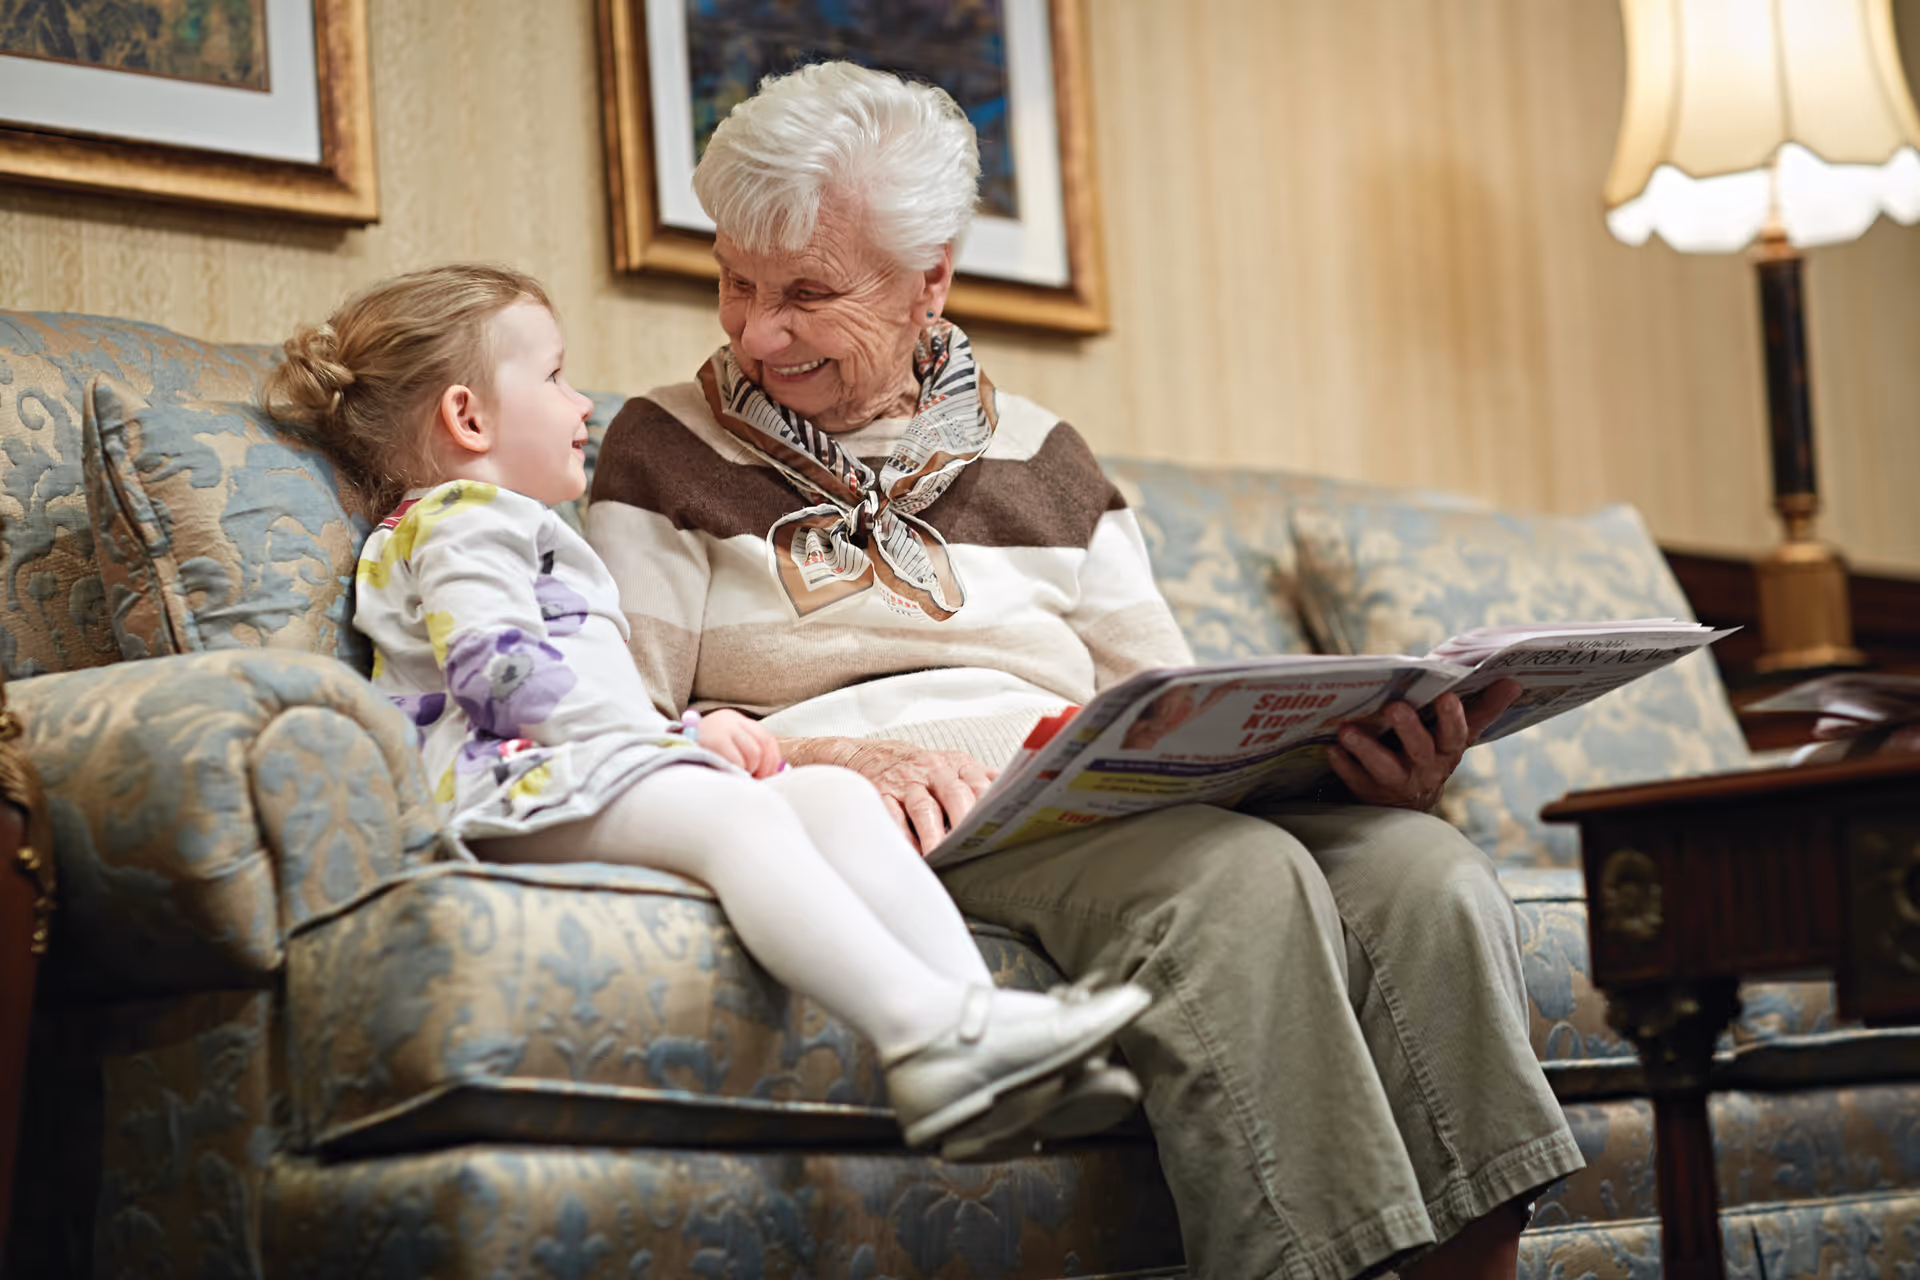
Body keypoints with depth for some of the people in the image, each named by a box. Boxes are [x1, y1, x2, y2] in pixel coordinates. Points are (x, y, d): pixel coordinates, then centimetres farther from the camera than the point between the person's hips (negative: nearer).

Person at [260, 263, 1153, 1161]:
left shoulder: (530, 538, 41)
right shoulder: (458, 520, 7)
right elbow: (500, 672, -10)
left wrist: (694, 730, 18)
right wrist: (675, 738, -11)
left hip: (612, 776, 10)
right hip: (526, 787, -10)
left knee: (834, 794, -12)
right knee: (737, 812, -35)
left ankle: (974, 1013, -32)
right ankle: (928, 1036, -53)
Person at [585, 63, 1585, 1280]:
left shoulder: (1042, 459, 20)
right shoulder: (670, 451, 10)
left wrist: (1370, 755, -6)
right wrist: (819, 756, -18)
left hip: (1107, 805, 5)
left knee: (1424, 863, -24)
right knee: (1235, 871, -33)